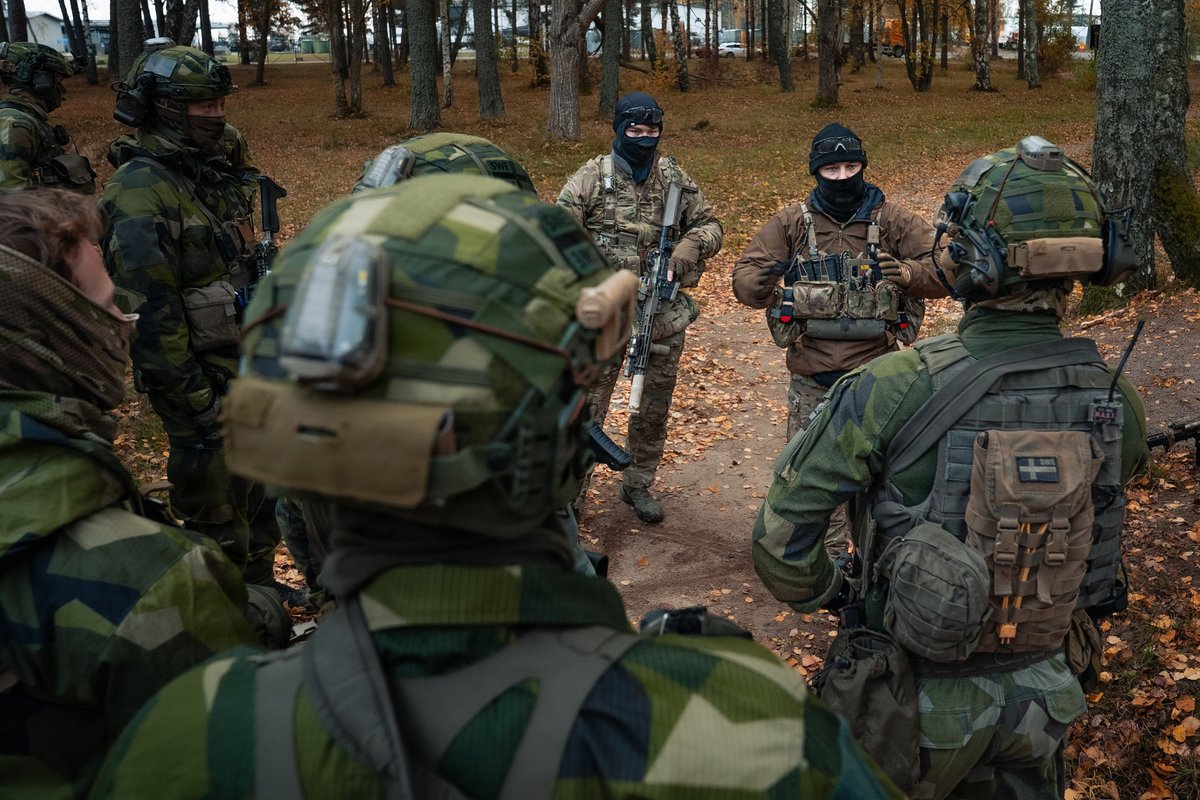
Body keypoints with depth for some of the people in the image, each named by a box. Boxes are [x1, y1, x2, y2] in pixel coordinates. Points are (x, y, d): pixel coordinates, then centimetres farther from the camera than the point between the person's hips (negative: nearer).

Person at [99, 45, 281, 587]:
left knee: (263, 493, 22)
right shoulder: (142, 191, -18)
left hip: (249, 363, 8)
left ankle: (260, 584, 41)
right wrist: (192, 402, -21)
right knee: (218, 518, 6)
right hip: (203, 377, -8)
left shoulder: (214, 172, 9)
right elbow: (149, 312, -22)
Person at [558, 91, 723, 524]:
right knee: (586, 405, -1)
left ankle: (638, 484, 33)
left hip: (664, 314, 4)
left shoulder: (674, 177, 5)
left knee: (654, 406, 14)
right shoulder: (592, 176, -4)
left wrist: (690, 246, -10)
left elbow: (709, 224, 11)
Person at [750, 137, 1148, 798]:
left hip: (918, 700, -4)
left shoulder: (894, 390, -28)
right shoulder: (1116, 402, -12)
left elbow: (783, 533, -22)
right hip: (1040, 697, 4)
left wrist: (823, 593, -2)